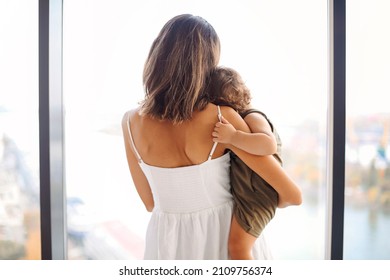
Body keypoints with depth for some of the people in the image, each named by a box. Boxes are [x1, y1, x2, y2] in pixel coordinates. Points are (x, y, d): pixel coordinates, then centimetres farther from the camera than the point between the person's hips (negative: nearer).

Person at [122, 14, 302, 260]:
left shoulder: (132, 122, -12)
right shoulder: (221, 118, -22)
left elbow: (151, 202, 1)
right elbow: (292, 194, -17)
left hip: (170, 244, 2)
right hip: (225, 238, -2)